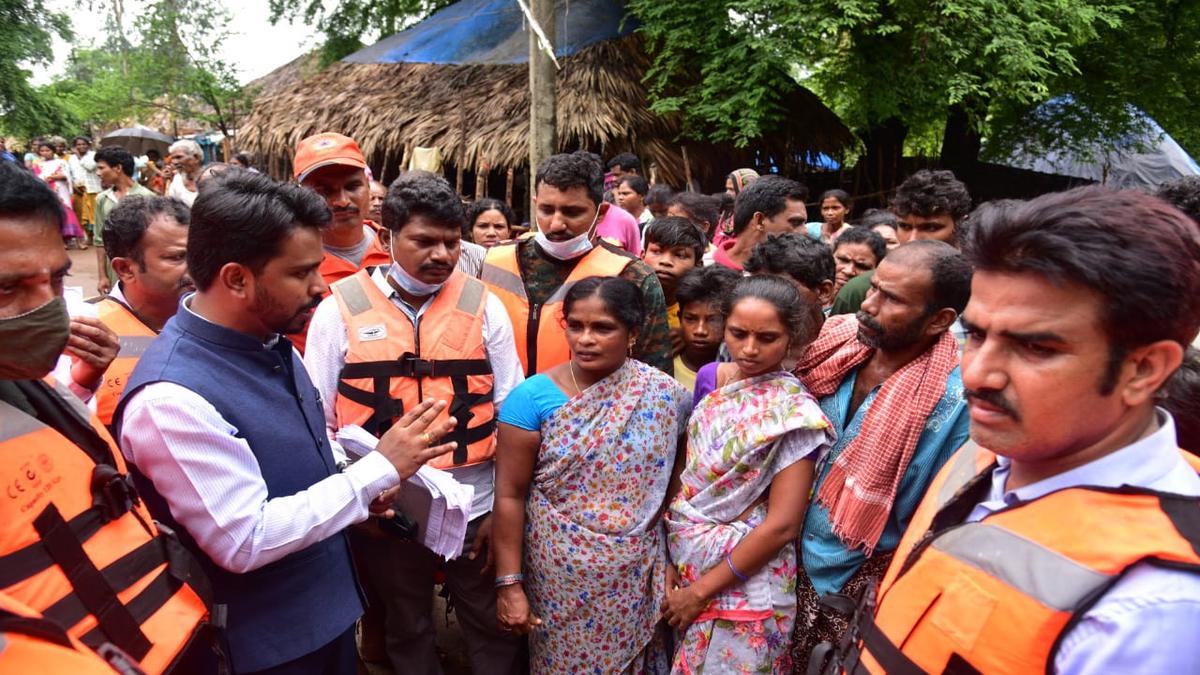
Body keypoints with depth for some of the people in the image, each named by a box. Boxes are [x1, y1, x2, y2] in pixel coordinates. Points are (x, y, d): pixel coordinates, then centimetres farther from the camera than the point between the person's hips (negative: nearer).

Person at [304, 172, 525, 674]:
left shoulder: (483, 306, -3)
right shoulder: (340, 310, -6)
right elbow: (318, 423, -2)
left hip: (474, 506, 0)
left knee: (494, 629, 16)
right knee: (406, 634, 22)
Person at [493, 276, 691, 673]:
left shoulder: (664, 394, -7)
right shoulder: (533, 397, -10)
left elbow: (678, 481, 6)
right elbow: (510, 495, -8)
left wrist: (673, 563, 7)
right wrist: (508, 583, -9)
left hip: (635, 577, 2)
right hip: (560, 573, -1)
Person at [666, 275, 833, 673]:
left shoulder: (795, 414, -19)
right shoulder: (709, 377, -3)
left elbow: (781, 525, -20)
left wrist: (701, 590, -14)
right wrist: (669, 557, 3)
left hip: (742, 580, -5)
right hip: (681, 560, 6)